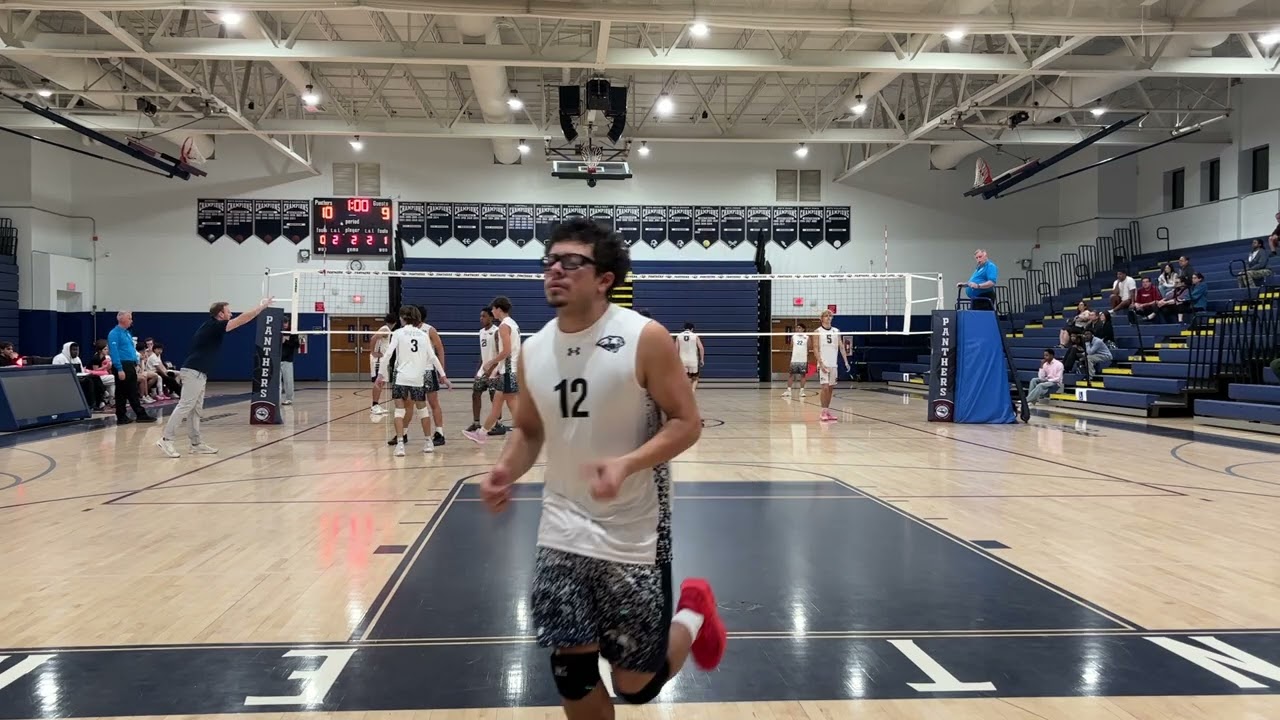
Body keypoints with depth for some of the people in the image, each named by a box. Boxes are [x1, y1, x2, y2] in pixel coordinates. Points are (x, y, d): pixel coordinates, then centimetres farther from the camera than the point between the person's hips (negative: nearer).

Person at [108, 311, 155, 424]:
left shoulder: (127, 333, 17)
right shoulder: (114, 334, -11)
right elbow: (114, 352, -18)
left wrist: (136, 365, 16)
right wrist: (119, 369, -22)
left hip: (131, 366, 9)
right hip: (122, 366, -9)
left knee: (134, 392, 10)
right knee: (121, 393, -2)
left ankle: (140, 414, 12)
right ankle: (121, 417, 4)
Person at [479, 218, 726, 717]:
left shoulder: (644, 339, -13)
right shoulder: (533, 351, 2)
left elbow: (686, 424, -12)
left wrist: (627, 464, -28)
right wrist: (506, 472, -7)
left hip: (633, 537, -4)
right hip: (563, 534, 4)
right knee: (571, 671, 7)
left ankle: (693, 615, 35)